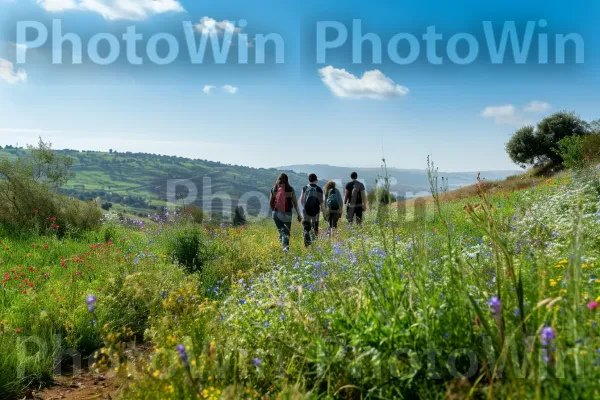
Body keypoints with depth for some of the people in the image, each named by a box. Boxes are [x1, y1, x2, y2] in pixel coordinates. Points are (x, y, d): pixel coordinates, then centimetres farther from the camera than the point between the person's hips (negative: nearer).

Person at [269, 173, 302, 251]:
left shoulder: (273, 189, 1)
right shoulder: (290, 189, -3)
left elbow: (270, 202, 7)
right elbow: (295, 203, -1)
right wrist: (299, 215, 5)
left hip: (276, 213, 2)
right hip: (287, 213, -1)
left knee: (281, 230, 15)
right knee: (286, 231, 2)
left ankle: (284, 246, 6)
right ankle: (285, 246, -16)